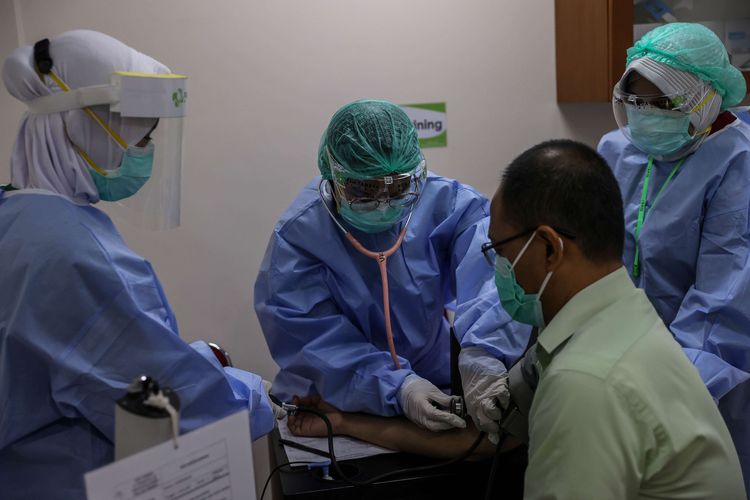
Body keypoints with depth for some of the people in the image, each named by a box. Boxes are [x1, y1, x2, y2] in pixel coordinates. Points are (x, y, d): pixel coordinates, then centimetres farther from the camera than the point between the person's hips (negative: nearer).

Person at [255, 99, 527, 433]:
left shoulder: (449, 203, -10)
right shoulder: (298, 235, -12)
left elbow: (491, 276, -26)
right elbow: (316, 339, -18)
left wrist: (481, 355, -44)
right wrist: (397, 388, -31)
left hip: (442, 390, 0)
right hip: (342, 402, 0)